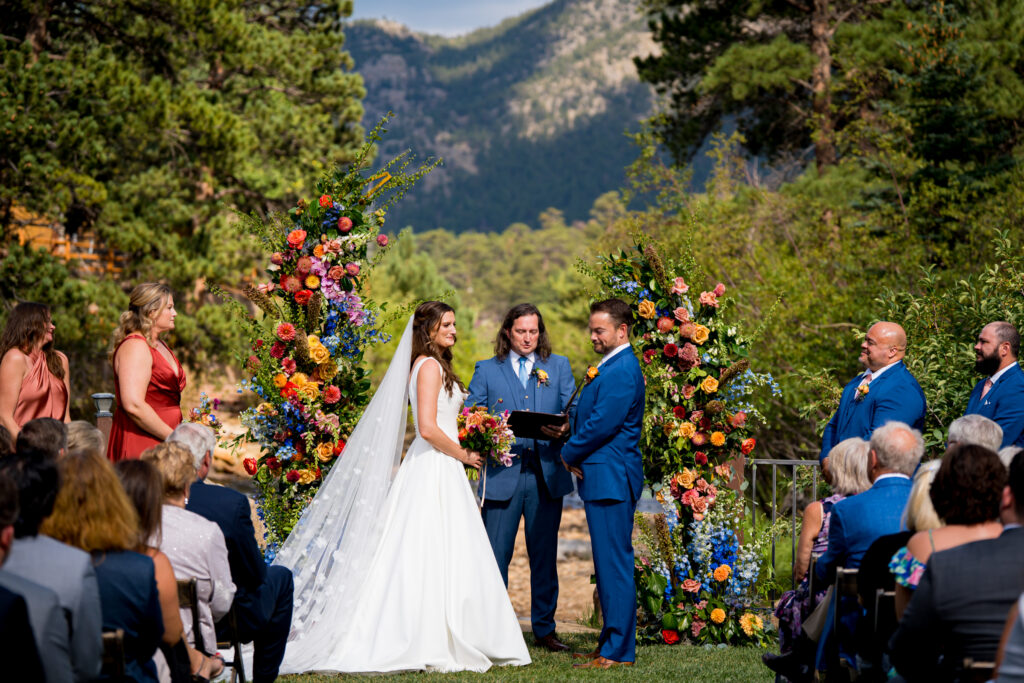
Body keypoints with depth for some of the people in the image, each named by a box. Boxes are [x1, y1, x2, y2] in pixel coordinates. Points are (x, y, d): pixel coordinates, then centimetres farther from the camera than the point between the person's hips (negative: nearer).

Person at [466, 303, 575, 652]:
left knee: (544, 555, 6)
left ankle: (545, 628, 15)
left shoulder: (559, 367, 14)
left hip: (546, 475, 1)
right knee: (496, 555, -2)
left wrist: (564, 428, -16)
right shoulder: (486, 370, 11)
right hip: (502, 475, -1)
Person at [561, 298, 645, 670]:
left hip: (611, 478, -11)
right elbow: (590, 417, 20)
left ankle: (618, 651, -5)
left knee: (614, 563, -8)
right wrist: (574, 448, 3)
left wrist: (569, 452, -7)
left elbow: (602, 425, -21)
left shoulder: (622, 371, -16)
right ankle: (612, 643, 20)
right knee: (609, 563, 14)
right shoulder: (611, 366, 18)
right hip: (603, 477, 11)